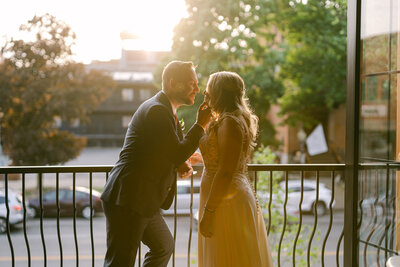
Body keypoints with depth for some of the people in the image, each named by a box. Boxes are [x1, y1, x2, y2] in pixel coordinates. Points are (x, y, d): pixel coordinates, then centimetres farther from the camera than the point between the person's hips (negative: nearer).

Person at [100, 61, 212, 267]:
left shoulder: (166, 110, 16)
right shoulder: (157, 110, -16)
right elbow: (178, 154, -19)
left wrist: (180, 163, 6)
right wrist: (200, 125, -10)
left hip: (143, 202, 11)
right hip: (127, 202, -11)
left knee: (164, 246, 25)